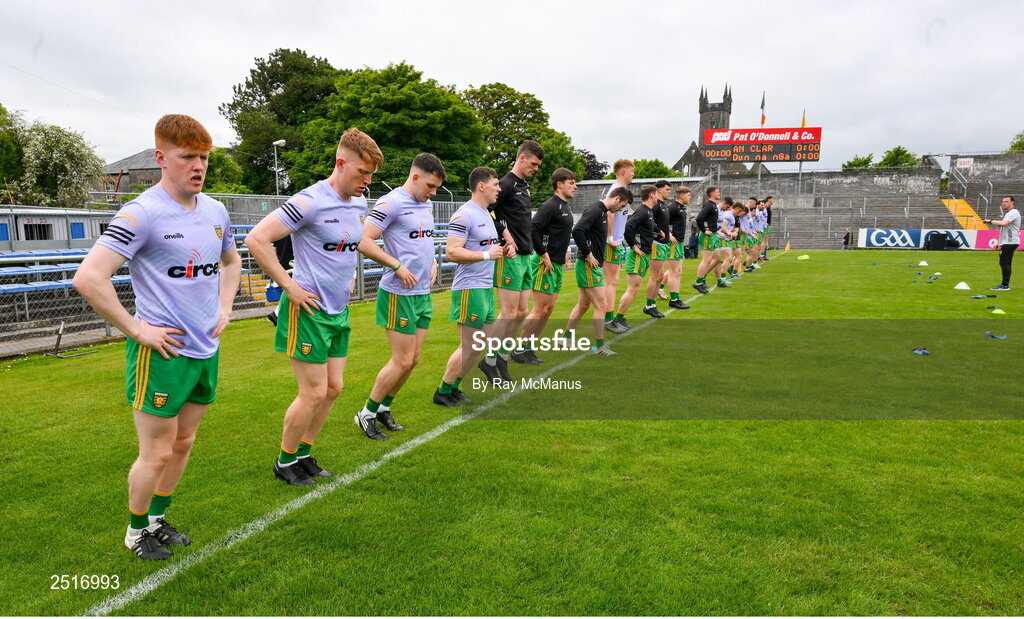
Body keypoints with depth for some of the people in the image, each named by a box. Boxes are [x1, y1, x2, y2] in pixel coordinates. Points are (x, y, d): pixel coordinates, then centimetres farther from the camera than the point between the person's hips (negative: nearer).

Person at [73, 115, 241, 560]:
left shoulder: (216, 211, 6)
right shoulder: (141, 214, -16)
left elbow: (231, 261, 26)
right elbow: (88, 277, -23)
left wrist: (224, 308, 12)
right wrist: (136, 329, -19)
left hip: (206, 351, 7)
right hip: (163, 352, -7)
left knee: (183, 443, 18)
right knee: (156, 453, 4)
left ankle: (158, 519, 37)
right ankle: (137, 530, 28)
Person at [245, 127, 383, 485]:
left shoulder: (360, 204, 7)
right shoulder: (310, 202, -18)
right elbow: (256, 240, -21)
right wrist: (290, 286, -18)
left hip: (339, 310, 8)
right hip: (309, 309, -8)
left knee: (333, 387, 12)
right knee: (314, 392, -3)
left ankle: (303, 454, 30)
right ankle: (285, 462, 18)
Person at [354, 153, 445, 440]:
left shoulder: (426, 205, 14)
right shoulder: (390, 204, -13)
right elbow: (364, 242, -19)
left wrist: (432, 262, 10)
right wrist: (397, 266, -20)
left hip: (423, 294, 9)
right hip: (399, 294, -8)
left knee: (413, 359, 12)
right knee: (403, 361, -5)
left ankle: (383, 408, 28)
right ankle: (367, 414, 12)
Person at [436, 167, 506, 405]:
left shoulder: (487, 215, 17)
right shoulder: (464, 215, -14)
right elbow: (452, 252, -22)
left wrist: (502, 250, 9)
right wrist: (487, 254, -21)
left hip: (487, 288, 9)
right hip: (470, 289, -9)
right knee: (469, 347, -3)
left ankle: (453, 388, 23)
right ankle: (443, 392, 11)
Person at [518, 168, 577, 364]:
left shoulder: (566, 207, 15)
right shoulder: (550, 206, -14)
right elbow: (533, 229, -23)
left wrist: (565, 250, 14)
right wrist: (544, 255, -19)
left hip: (557, 265, 10)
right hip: (545, 264, -10)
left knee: (548, 309, 11)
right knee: (540, 310, -7)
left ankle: (528, 348, 18)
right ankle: (520, 350, 3)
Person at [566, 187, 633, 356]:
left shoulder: (602, 212, 15)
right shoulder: (595, 210, -15)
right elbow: (577, 230, -27)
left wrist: (599, 259, 13)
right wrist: (588, 254, -20)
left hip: (594, 264, 10)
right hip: (588, 265, -10)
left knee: (583, 304, 16)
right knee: (601, 304, -6)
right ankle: (600, 346, 1)